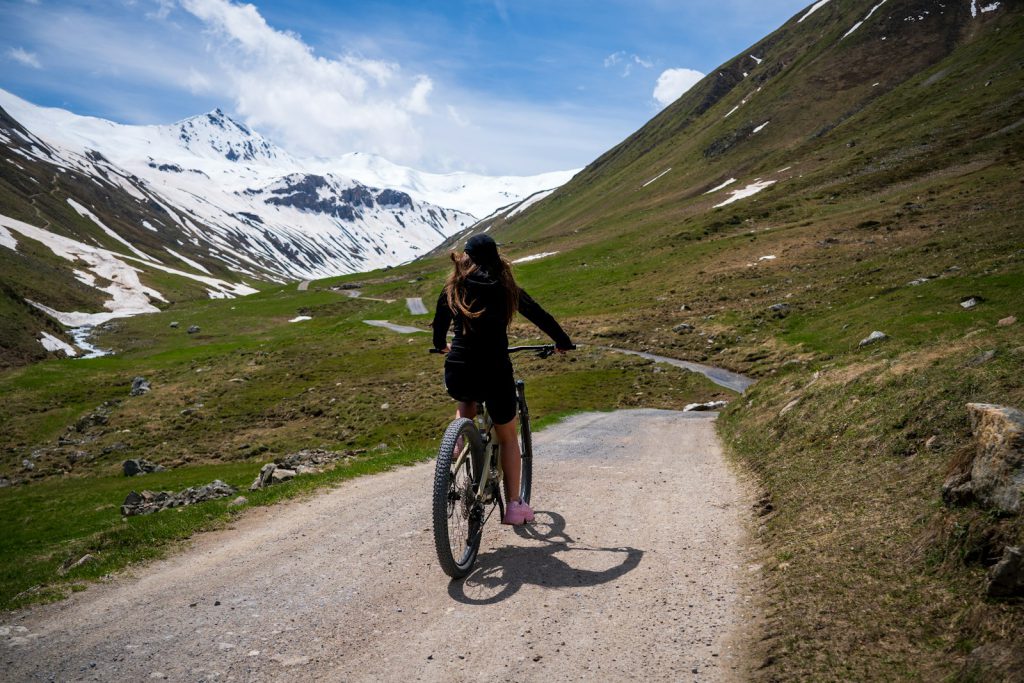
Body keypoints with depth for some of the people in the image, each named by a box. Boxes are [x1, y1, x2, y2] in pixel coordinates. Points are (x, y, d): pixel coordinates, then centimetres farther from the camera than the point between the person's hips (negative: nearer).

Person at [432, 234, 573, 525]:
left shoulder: (453, 288, 8)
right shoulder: (506, 287, 5)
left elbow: (439, 323, 21)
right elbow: (539, 315, 15)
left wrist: (441, 346, 43)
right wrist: (563, 342, 31)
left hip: (457, 374, 2)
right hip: (495, 375, -1)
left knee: (466, 404, 37)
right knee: (508, 436, 20)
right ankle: (514, 505, 21)